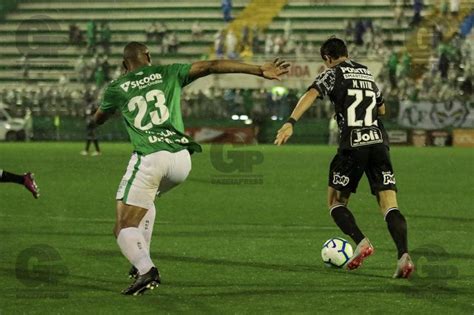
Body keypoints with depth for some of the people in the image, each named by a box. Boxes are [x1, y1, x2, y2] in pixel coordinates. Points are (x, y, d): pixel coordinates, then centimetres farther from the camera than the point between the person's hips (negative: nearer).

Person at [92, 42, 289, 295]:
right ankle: (142, 261, 23)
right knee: (144, 200, 33)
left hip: (149, 159, -4)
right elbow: (211, 66, 7)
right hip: (181, 159, 4)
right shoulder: (168, 74, 14)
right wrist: (260, 70, 7)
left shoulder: (116, 88, 12)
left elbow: (98, 119, 30)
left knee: (124, 228, 0)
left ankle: (145, 269, -28)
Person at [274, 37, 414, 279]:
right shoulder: (368, 74, 23)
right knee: (390, 206, -2)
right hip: (379, 141, 4)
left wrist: (291, 123, -24)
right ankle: (404, 255, -23)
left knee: (335, 202, 12)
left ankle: (361, 242, -9)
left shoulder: (332, 74, 7)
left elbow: (311, 95, -13)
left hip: (352, 145, -4)